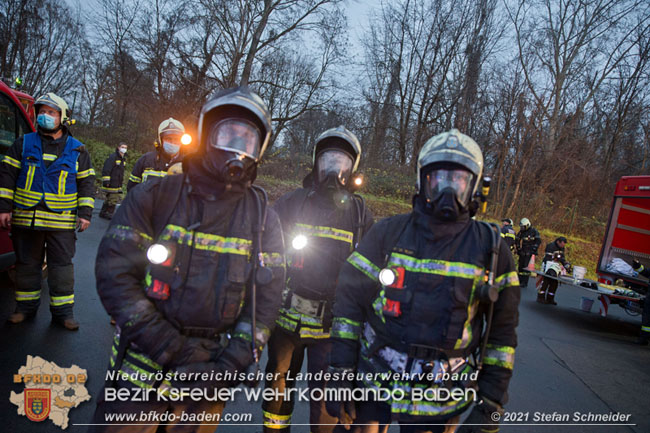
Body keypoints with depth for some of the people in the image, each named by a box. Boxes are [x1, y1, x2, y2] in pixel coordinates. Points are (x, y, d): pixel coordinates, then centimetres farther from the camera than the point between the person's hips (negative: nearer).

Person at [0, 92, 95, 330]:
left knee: (62, 265, 1)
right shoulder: (23, 143, 7)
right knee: (26, 264, 11)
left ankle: (62, 311, 10)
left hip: (61, 221, -1)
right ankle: (26, 307, 26)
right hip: (26, 219, 2)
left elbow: (86, 182, 7)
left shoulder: (77, 150, 6)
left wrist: (85, 213, 0)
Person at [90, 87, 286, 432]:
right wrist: (167, 349, -16)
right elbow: (115, 273, -9)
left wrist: (230, 366, -12)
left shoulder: (264, 220, 0)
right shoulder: (155, 196, -4)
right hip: (141, 365, -1)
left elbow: (265, 301, -2)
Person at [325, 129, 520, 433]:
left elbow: (502, 330, 2)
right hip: (372, 382, 0)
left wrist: (491, 404, 0)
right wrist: (339, 374, -5)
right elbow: (350, 301, -3)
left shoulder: (491, 250, -2)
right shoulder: (388, 233, -4)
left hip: (441, 399, 1)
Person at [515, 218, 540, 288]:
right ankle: (520, 281, 16)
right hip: (522, 252, 5)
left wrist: (534, 248, -12)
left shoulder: (534, 231, -5)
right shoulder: (521, 231, 10)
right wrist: (518, 248, 11)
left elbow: (538, 240, -5)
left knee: (527, 267, -10)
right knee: (520, 266, 6)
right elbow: (516, 240, 21)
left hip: (530, 253, -5)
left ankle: (525, 283, -8)